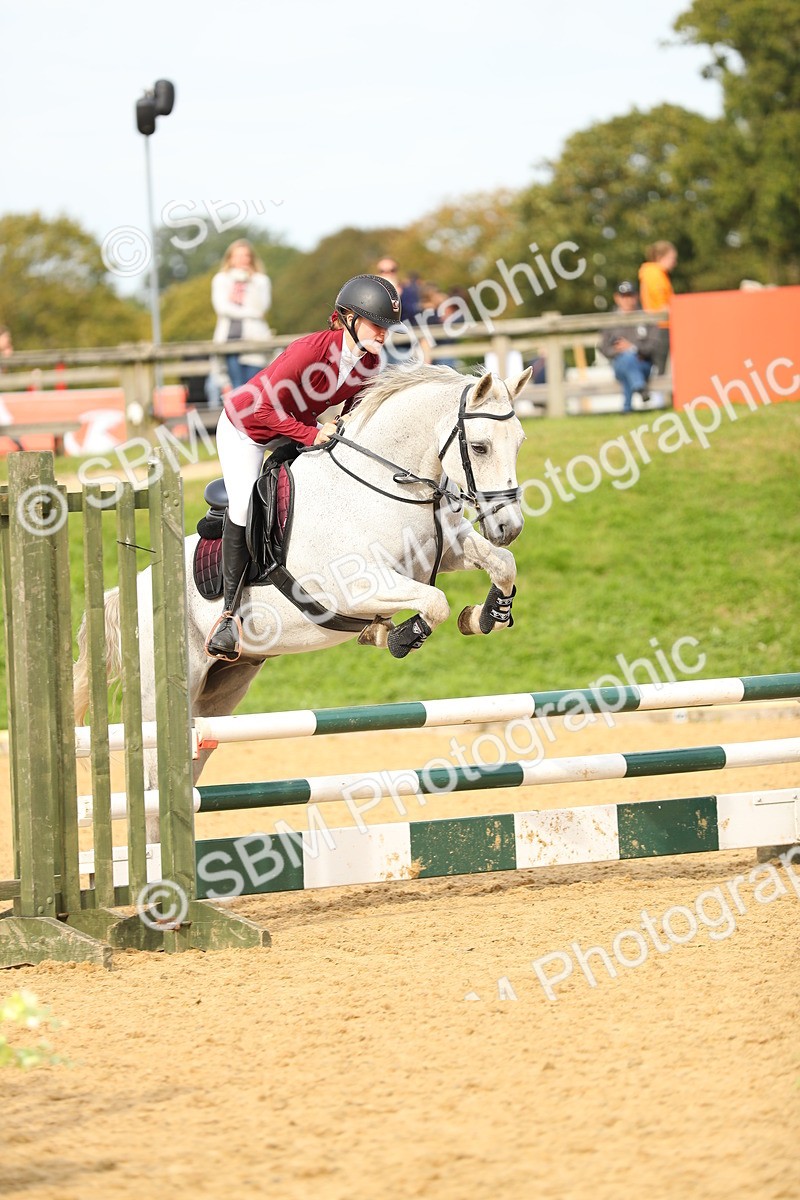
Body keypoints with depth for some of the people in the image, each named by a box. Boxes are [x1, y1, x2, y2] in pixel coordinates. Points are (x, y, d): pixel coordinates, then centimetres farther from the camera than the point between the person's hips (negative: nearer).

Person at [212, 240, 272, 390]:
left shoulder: (260, 280, 11)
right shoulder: (220, 279, 14)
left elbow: (261, 308, -4)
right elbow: (222, 307, 0)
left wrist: (249, 282, -9)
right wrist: (248, 312, -5)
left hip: (253, 337, 0)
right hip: (230, 336, 0)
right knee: (238, 385, -8)